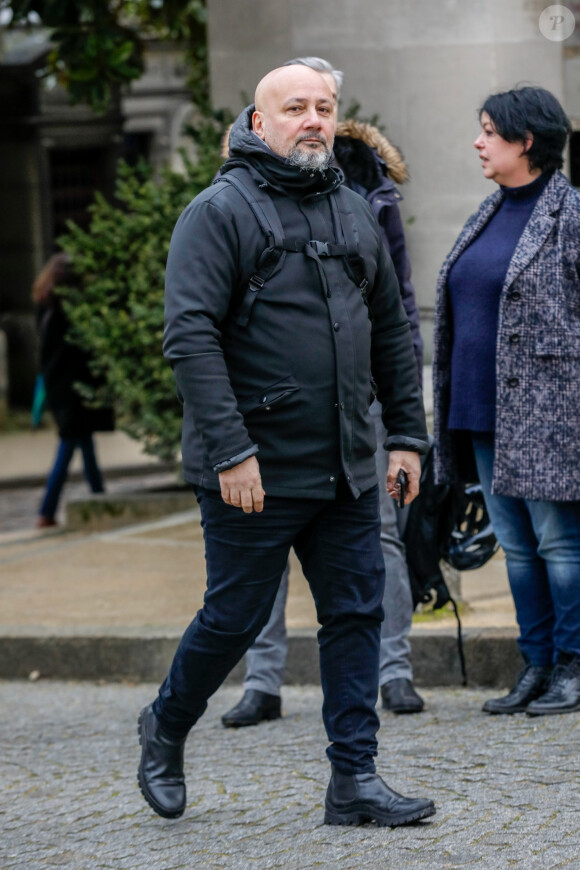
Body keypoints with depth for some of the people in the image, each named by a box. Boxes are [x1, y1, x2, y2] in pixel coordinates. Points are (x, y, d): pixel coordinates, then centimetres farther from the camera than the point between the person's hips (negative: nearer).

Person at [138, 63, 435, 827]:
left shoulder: (354, 214, 13)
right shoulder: (220, 212, -9)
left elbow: (391, 333, 19)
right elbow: (190, 334, -16)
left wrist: (407, 434, 13)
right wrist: (229, 450, -22)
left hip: (347, 471, 6)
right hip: (255, 474, -6)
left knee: (356, 615, 4)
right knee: (234, 618, 4)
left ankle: (355, 779, 11)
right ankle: (166, 729, 29)